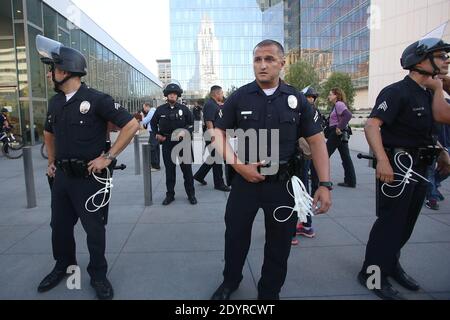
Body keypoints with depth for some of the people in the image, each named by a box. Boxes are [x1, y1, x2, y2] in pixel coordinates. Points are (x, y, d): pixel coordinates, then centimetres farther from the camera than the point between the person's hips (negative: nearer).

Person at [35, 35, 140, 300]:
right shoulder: (55, 103, 7)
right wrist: (52, 162, 15)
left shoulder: (96, 99, -14)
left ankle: (98, 275, 25)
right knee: (60, 225, 18)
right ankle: (64, 266, 41)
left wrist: (108, 157, -18)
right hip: (62, 176, 7)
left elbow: (132, 125, -18)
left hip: (90, 177, -6)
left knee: (94, 229, 6)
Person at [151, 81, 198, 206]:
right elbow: (153, 123, 19)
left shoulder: (184, 109, 1)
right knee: (169, 170, 8)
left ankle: (191, 194, 13)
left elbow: (191, 124, 5)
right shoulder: (160, 110, 5)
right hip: (167, 144, 1)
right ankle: (170, 195, 18)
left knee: (187, 169, 2)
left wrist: (185, 131, -13)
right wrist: (157, 134, 7)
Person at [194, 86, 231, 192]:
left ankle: (199, 175, 29)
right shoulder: (210, 105, -15)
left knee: (213, 158, 18)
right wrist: (213, 138, -26)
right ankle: (219, 184, 11)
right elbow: (209, 122, -23)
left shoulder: (217, 105, 16)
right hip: (213, 137, -10)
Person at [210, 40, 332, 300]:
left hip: (283, 183, 1)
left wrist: (325, 184, -8)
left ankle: (270, 292, 36)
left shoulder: (297, 99, -2)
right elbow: (219, 134, 0)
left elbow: (316, 141, 0)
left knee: (280, 243, 12)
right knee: (235, 235, 13)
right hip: (245, 180, 0)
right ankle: (231, 282, 41)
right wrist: (239, 165, -14)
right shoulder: (239, 97, -3)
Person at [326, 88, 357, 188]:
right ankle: (351, 181, 10)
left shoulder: (339, 104, -12)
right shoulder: (336, 105, 17)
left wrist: (339, 127, -25)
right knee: (346, 157, 8)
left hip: (337, 133, -10)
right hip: (342, 134, 10)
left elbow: (348, 115, -26)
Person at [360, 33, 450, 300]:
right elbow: (372, 125, -26)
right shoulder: (397, 92, -14)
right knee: (390, 221, -4)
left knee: (406, 221, 17)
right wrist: (382, 159, -36)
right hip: (397, 166, -9)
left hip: (419, 168, 9)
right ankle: (373, 273, 9)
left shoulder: (428, 93, 14)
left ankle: (391, 265, 33)